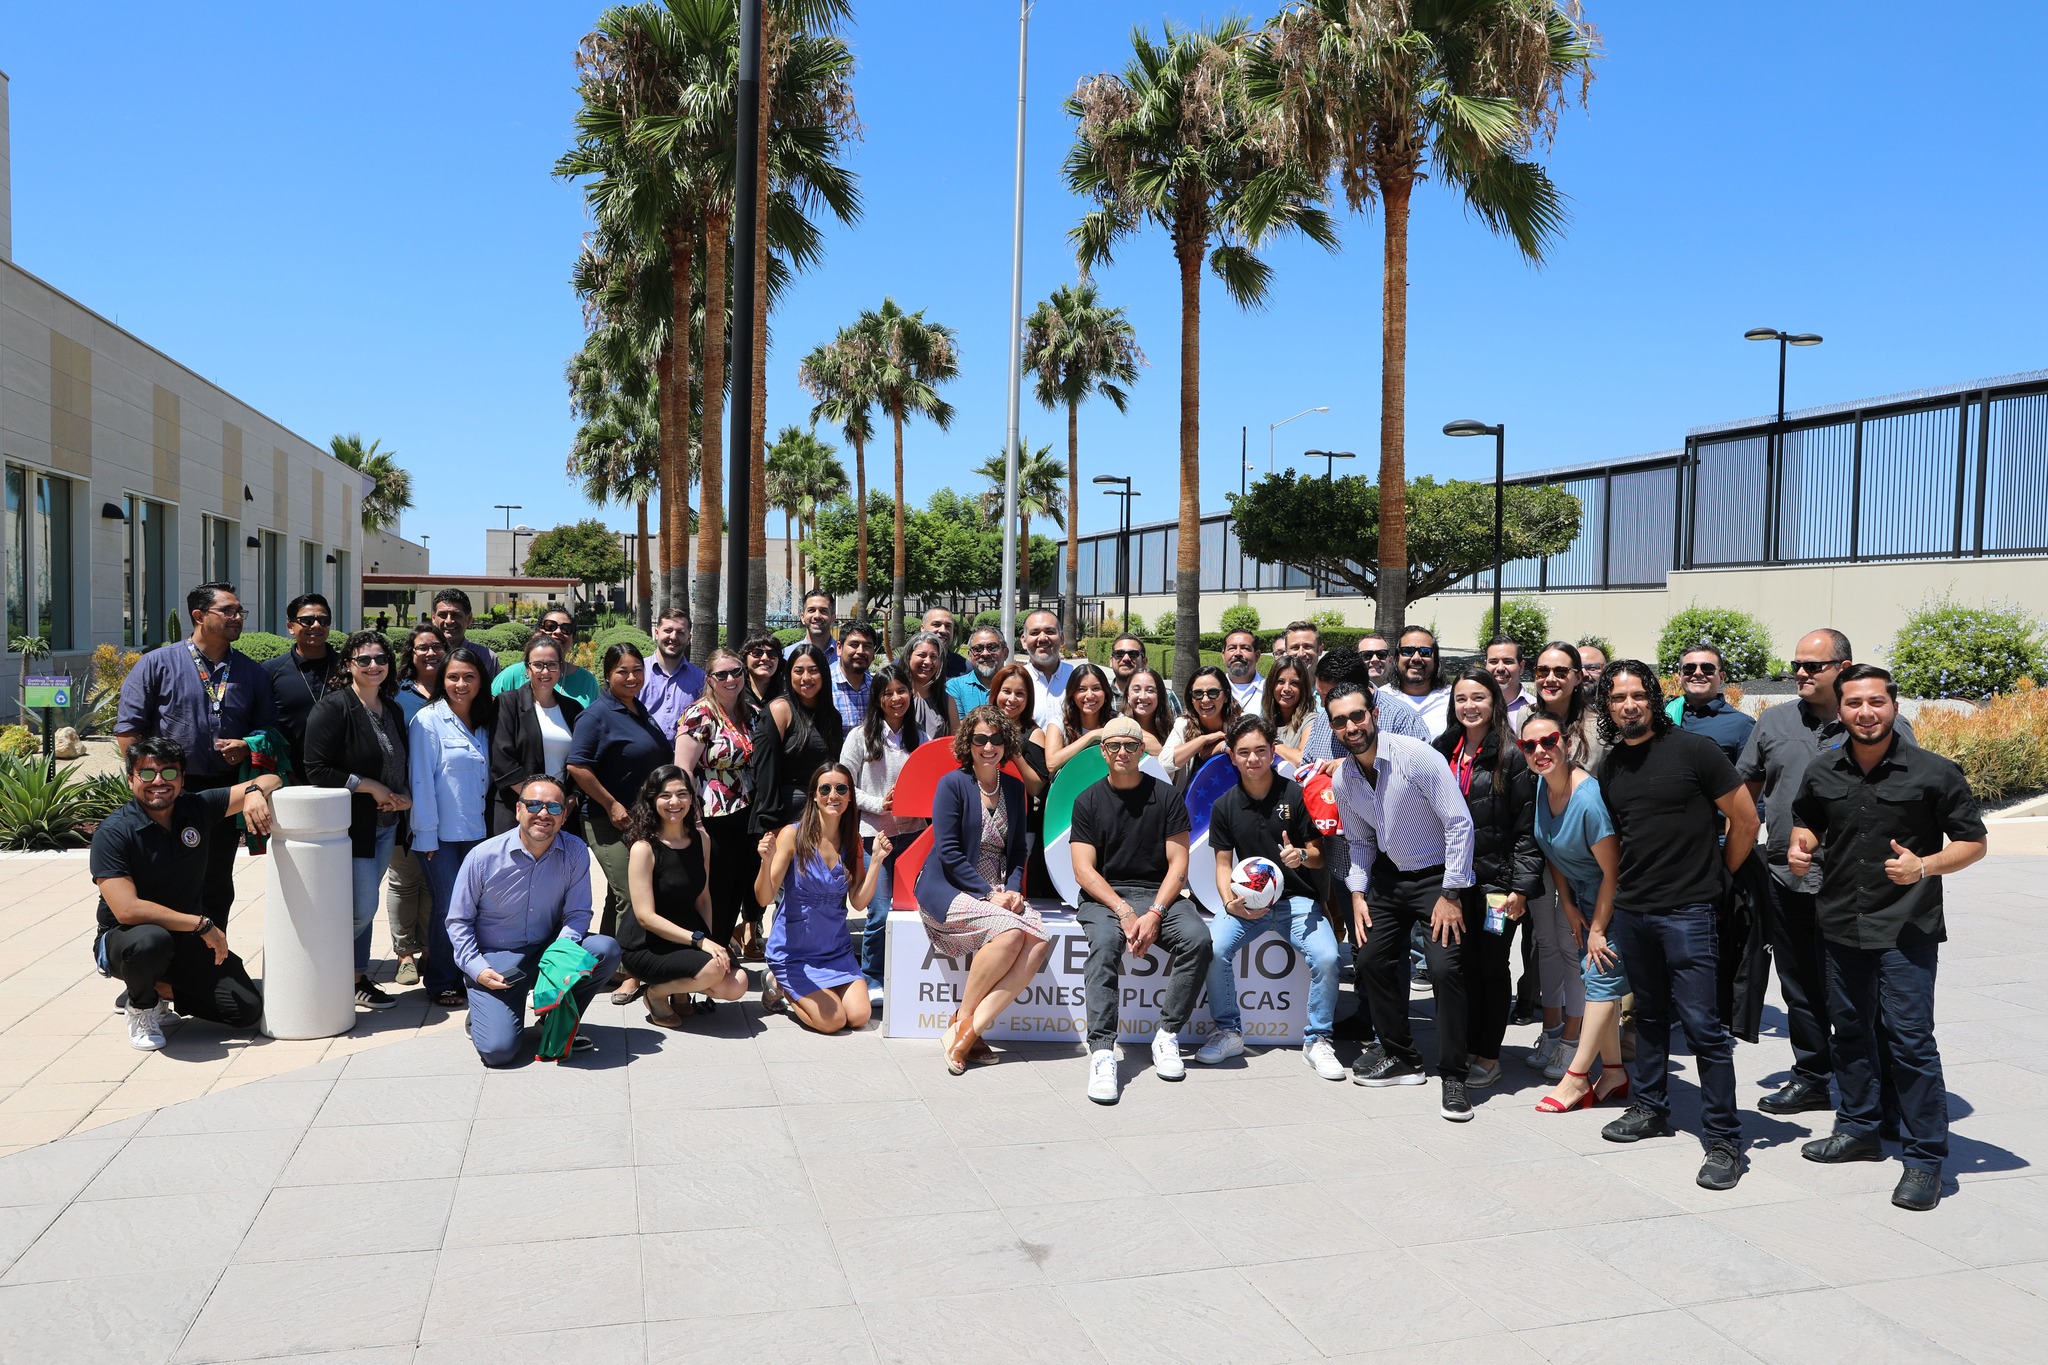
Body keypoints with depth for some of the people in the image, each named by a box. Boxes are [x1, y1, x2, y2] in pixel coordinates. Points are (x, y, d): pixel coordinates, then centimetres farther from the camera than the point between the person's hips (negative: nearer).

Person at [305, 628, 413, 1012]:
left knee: (363, 905, 13)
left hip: (386, 824, 7)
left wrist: (405, 796, 1)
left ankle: (357, 979, 23)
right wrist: (371, 787, -17)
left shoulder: (393, 710, 10)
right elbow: (317, 770, -18)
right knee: (363, 907, -7)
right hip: (350, 823, -7)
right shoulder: (333, 707, -13)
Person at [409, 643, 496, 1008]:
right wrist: (426, 834, -10)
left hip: (476, 832, 5)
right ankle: (441, 983, 10)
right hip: (439, 834, -5)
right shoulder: (428, 721, -7)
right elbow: (421, 781, -9)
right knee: (449, 906, -5)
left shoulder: (483, 724, 10)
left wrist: (488, 823, 9)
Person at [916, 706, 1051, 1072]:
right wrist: (988, 894, -15)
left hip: (996, 892, 6)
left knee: (1040, 939, -24)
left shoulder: (1014, 788, 13)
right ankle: (962, 1019, -12)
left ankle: (969, 1030, -24)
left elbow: (1017, 850, 15)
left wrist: (1012, 889, -5)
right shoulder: (952, 783, -4)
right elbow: (948, 852, -10)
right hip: (947, 888, -5)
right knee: (1010, 931, -31)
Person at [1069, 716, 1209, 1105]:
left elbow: (1178, 864, 0)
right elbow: (1084, 870, -2)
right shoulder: (1088, 800, 6)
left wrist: (1154, 913, -16)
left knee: (1197, 938, -28)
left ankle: (1168, 1034, -16)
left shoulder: (1166, 796, 6)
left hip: (1158, 895, 1)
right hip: (1104, 897, -1)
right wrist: (1124, 911, -17)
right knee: (1104, 945, -33)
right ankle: (1102, 1051, -37)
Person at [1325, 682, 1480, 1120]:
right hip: (1388, 875, 7)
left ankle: (1453, 1075, -2)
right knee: (1371, 960, 7)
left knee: (1445, 967, -18)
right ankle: (1400, 1057, 26)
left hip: (1438, 875, -6)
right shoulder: (1343, 780, -1)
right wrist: (1358, 893, 1)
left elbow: (1460, 824, -19)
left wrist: (1450, 894, -20)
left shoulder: (1418, 756, -21)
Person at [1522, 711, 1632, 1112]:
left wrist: (1597, 929, -16)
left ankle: (1576, 1078, -1)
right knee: (1596, 975, 10)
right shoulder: (1542, 785, -8)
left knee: (1601, 972, -7)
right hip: (1579, 892, 8)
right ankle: (1613, 1073, 20)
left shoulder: (1589, 799, -31)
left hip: (1611, 896, -8)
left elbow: (1612, 871, -24)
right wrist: (1568, 906, 1)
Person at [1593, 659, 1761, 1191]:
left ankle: (1723, 1139, 3)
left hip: (1687, 912, -6)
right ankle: (1649, 1107, 31)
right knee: (1649, 1014, 17)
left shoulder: (1693, 749, -9)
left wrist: (1716, 875, 5)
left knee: (1703, 1025, -5)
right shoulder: (1609, 768, 9)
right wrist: (1626, 885, 15)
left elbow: (1745, 819, -4)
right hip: (1630, 909, 6)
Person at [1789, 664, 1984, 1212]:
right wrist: (1801, 845, 0)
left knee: (1910, 1040, -6)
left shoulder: (1934, 772, -8)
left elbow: (1972, 841, -2)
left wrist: (1923, 866, -19)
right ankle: (1859, 1129, 32)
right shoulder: (1821, 773, 4)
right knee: (1850, 1032, 16)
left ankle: (1925, 1158, 5)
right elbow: (1805, 821, 22)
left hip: (1906, 930, -5)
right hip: (1840, 925, 5)